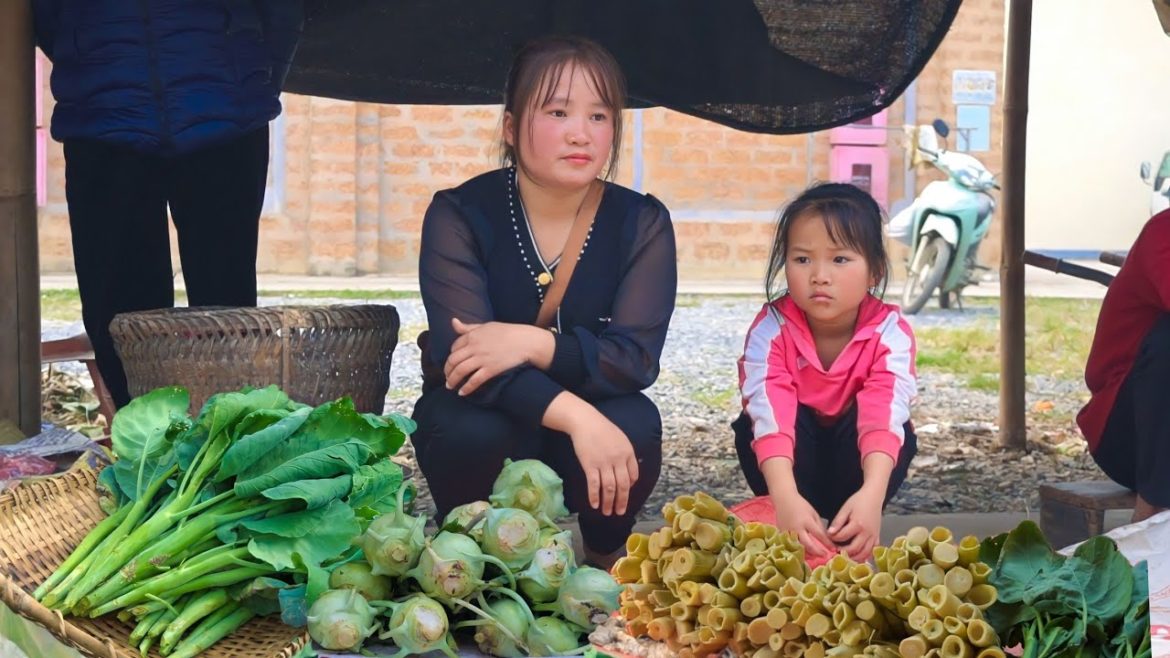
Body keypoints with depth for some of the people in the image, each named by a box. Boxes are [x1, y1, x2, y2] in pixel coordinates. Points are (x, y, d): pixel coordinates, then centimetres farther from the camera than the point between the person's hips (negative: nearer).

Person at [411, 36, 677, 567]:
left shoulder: (642, 223, -8)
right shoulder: (459, 215, -13)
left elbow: (636, 358, -18)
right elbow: (465, 354, -26)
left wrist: (534, 344, -36)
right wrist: (576, 417, -41)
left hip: (595, 414, 2)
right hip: (478, 415, -1)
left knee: (635, 424, -29)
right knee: (480, 431, -34)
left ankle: (604, 557, 1)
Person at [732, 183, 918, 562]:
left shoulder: (889, 333, -23)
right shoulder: (771, 329, -24)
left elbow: (884, 414, -39)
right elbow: (770, 413, -38)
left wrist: (871, 494, -57)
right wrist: (786, 498, -55)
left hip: (853, 454, 0)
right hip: (796, 458, 0)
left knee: (902, 431, -31)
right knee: (750, 425, -31)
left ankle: (847, 535, -18)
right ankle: (795, 531, -23)